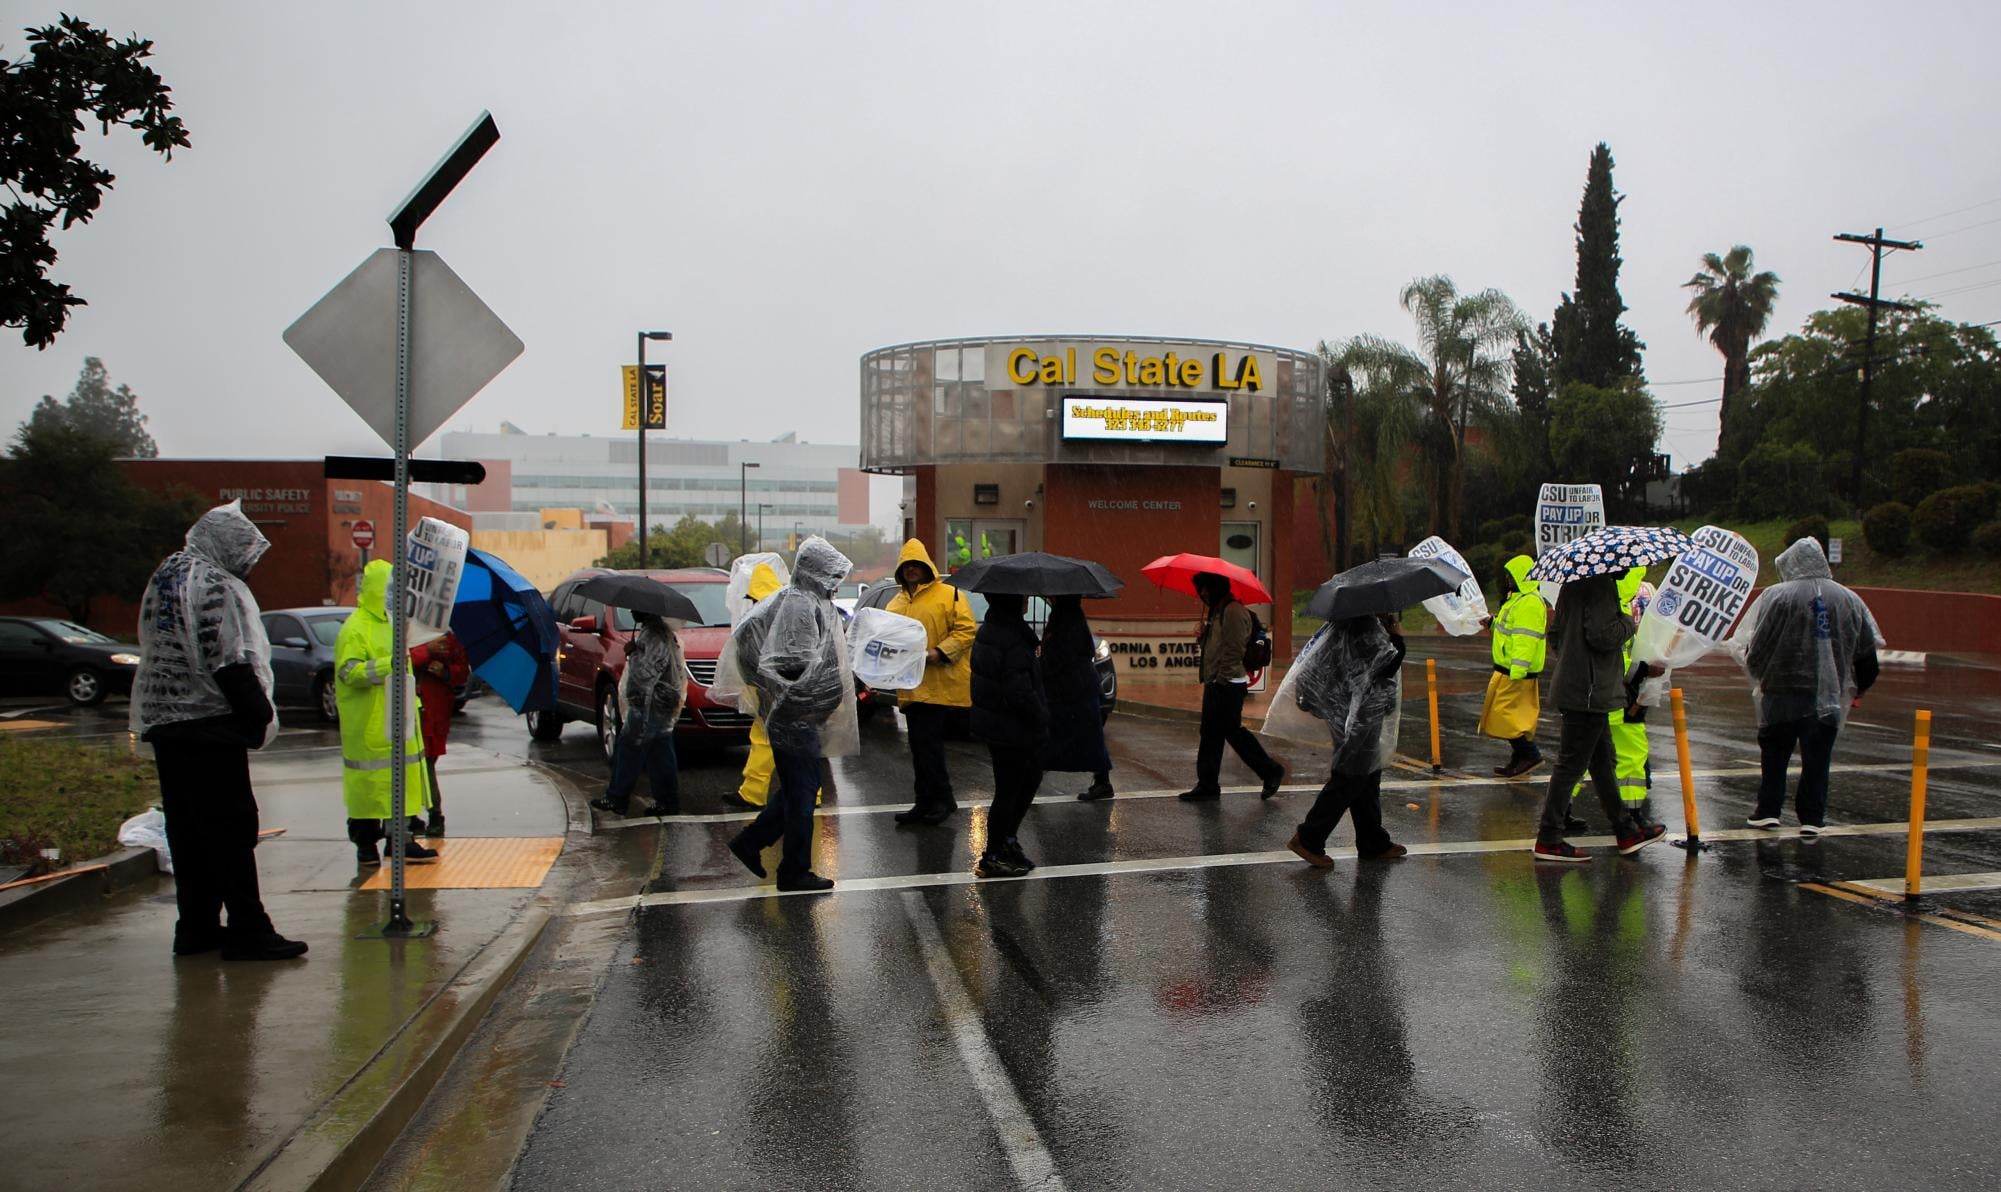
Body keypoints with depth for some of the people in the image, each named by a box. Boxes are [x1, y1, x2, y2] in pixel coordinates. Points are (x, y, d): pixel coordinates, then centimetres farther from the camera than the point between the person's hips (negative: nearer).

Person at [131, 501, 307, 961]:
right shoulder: (216, 586, -15)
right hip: (209, 722, -9)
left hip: (163, 721, 9)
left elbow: (161, 651, 19)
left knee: (186, 829, 13)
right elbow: (230, 663, -20)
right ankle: (247, 931, -2)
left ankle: (196, 927, 20)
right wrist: (260, 716, -13)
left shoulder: (164, 575, 14)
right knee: (231, 827, -5)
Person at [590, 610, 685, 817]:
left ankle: (616, 799, 7)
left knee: (628, 750, -1)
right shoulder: (662, 631, 14)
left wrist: (632, 653, -17)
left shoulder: (655, 636, -18)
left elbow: (644, 673, -24)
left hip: (649, 706, -10)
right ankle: (666, 801, 12)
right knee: (659, 756, 10)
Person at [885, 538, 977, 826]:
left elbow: (967, 630, -9)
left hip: (939, 685, -7)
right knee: (921, 746, 11)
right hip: (911, 686, 7)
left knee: (927, 744, -10)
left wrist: (938, 653, -19)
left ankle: (941, 799, 2)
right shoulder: (896, 603, 18)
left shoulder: (949, 594, -3)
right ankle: (926, 802, 18)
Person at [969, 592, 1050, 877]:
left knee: (1031, 777, 22)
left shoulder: (989, 629, 7)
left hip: (993, 722, 10)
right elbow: (1021, 693, -28)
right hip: (1012, 729, -10)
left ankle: (1007, 839, 30)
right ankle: (992, 858, 13)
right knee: (1009, 789, 2)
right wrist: (1042, 717, -12)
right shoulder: (1013, 639, -25)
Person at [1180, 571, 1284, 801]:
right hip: (1216, 683, 10)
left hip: (1228, 685, -10)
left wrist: (1221, 678, -19)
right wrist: (1203, 636, 4)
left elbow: (1234, 649, -20)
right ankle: (1207, 784, 14)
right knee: (1210, 734, 10)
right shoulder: (1217, 609, 16)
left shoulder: (1233, 611, -16)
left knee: (1233, 732, -3)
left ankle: (1270, 771, 11)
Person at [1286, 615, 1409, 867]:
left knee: (1368, 777, 15)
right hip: (1358, 717, -10)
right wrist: (1397, 637, -9)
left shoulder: (1352, 621, 8)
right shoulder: (1367, 627, -21)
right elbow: (1389, 664, -22)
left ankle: (1374, 843, 24)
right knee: (1349, 779, -4)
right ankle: (1308, 838, 1)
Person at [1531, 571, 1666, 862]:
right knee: (1571, 764, -4)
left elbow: (1554, 633, 17)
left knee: (1603, 761, 17)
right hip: (1591, 691, -10)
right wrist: (1628, 622, -8)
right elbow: (1601, 635, -25)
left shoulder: (1573, 583, 12)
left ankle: (1626, 832, 27)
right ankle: (1548, 840, 1)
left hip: (1570, 683, 10)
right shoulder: (1601, 584, -16)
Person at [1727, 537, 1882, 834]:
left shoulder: (1777, 596, -9)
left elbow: (1757, 646, -8)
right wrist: (1858, 688, 24)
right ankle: (1812, 818, 8)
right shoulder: (1848, 600, 5)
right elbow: (1867, 652, 12)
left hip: (1782, 691, -2)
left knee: (1774, 754, 10)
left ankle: (1768, 811, 13)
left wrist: (1758, 673, 11)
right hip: (1827, 695, 3)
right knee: (1817, 758, 8)